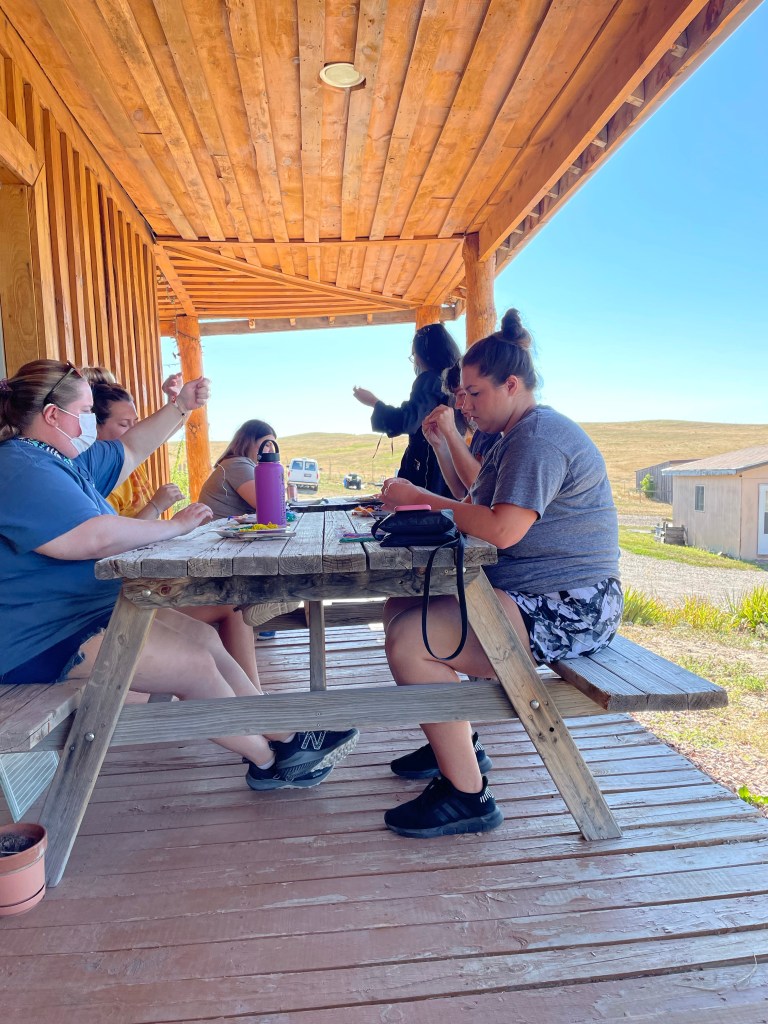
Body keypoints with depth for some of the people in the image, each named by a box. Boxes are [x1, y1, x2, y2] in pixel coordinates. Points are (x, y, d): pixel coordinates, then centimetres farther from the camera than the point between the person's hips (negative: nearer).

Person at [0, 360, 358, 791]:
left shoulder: (64, 459, 12)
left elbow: (130, 450, 23)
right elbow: (95, 537, -34)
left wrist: (181, 408, 13)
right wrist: (175, 526, -21)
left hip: (96, 608, 11)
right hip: (44, 641, -11)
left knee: (206, 638, 6)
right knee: (194, 665, -17)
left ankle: (283, 735, 12)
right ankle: (269, 761, 5)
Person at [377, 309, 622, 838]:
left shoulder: (540, 437, -17)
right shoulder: (518, 437, 19)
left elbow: (502, 530, -28)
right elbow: (479, 507, 16)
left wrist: (422, 498, -17)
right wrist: (417, 502, 1)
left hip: (568, 611, -11)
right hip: (528, 595, 12)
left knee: (408, 641, -23)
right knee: (401, 607, 13)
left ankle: (467, 795, -7)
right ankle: (458, 745, 22)